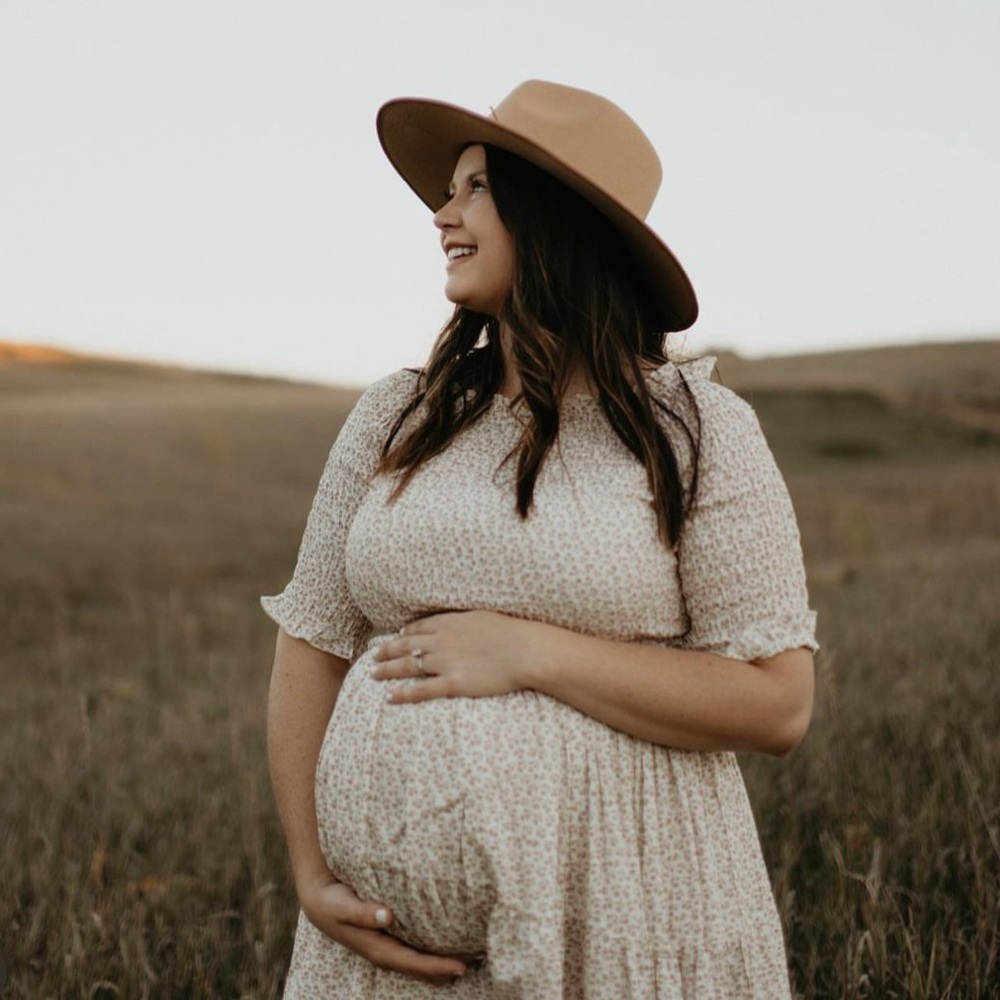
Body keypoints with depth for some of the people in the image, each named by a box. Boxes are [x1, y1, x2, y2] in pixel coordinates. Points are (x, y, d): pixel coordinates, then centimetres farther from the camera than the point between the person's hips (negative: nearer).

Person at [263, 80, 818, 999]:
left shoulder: (697, 429, -6)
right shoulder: (394, 419, 4)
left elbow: (778, 702, -11)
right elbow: (312, 647, 5)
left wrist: (530, 654, -17)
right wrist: (313, 876, -4)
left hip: (621, 919, -3)